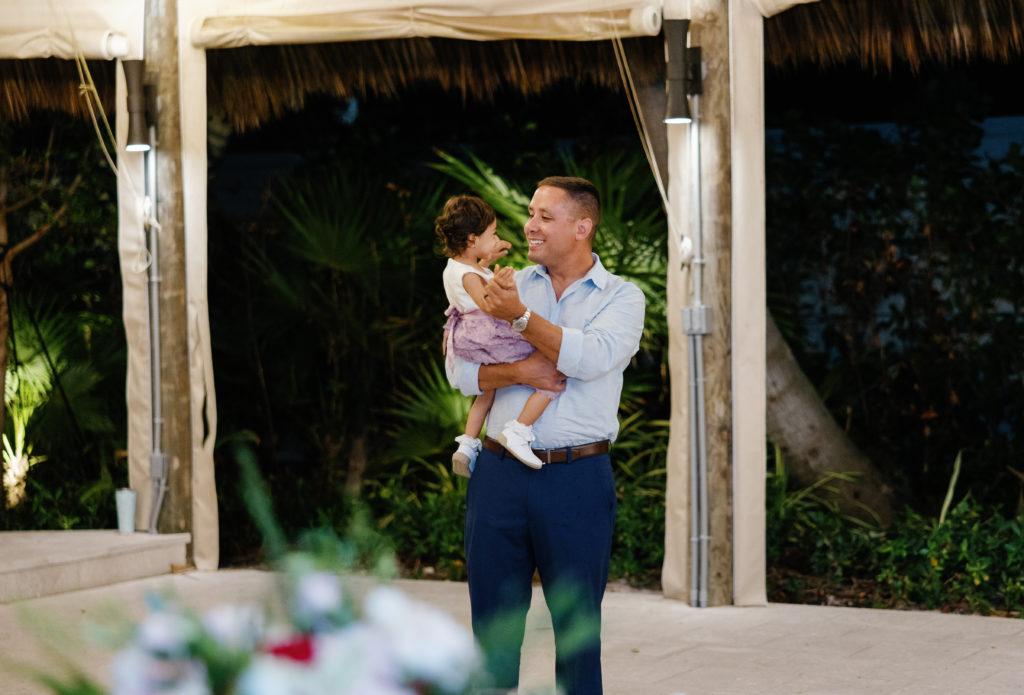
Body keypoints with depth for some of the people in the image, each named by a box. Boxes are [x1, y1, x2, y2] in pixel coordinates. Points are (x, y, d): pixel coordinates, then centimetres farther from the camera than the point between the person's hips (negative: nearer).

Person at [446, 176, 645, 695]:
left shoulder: (622, 298, 4)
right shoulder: (506, 287, 12)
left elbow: (592, 356, -15)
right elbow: (460, 371, 5)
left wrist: (520, 317, -19)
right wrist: (518, 373, -12)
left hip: (576, 478, -2)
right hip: (500, 473, 3)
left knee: (578, 626, 3)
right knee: (493, 625, 5)